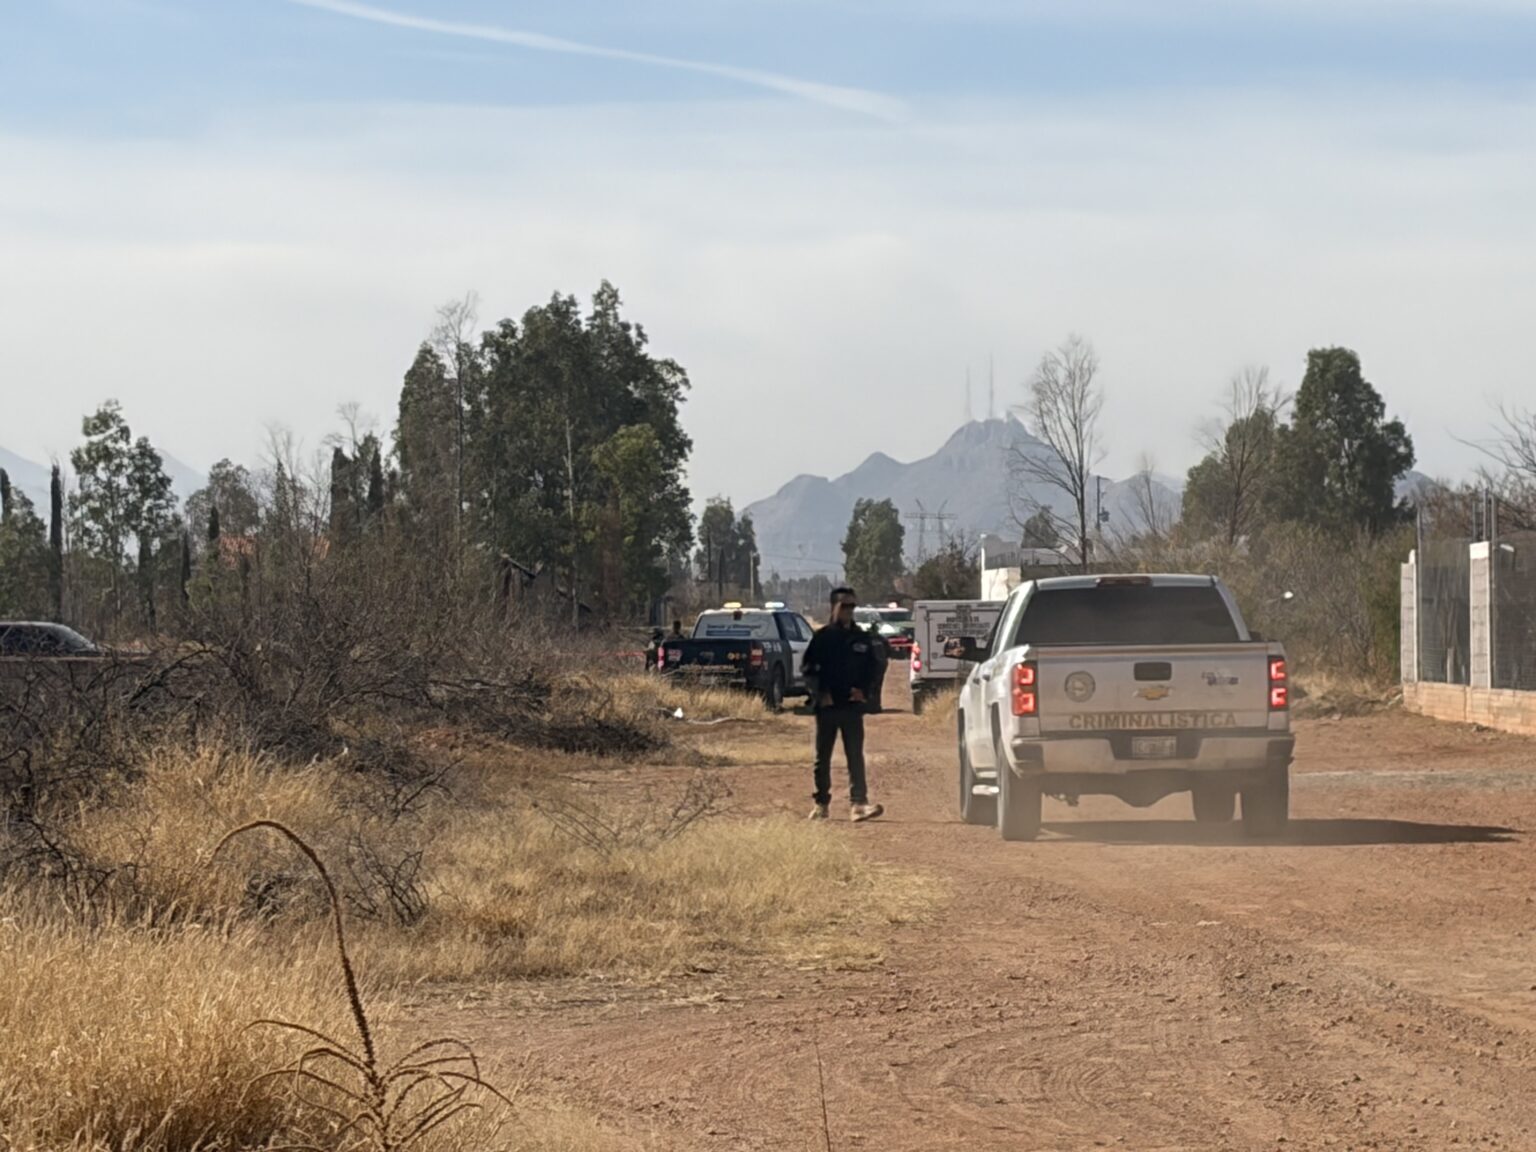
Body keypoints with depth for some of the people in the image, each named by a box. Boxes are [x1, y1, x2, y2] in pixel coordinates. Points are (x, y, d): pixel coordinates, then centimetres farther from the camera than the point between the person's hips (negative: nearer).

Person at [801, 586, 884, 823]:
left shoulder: (861, 638, 9)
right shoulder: (823, 637, 0)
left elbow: (870, 669, 15)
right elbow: (807, 667, -1)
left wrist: (862, 690, -1)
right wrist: (820, 693, -11)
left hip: (853, 705, 1)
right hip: (827, 705, -1)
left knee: (855, 756, -8)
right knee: (823, 757, 7)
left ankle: (858, 803, -16)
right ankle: (821, 802, 17)